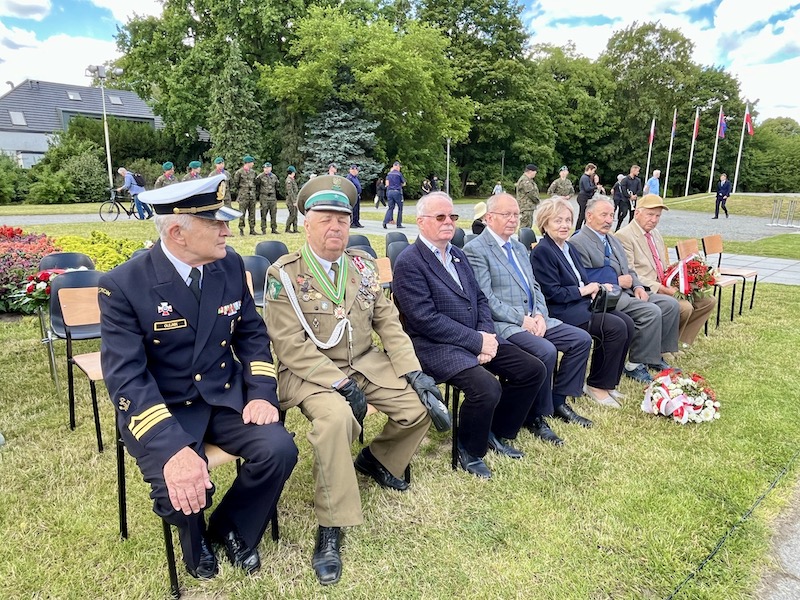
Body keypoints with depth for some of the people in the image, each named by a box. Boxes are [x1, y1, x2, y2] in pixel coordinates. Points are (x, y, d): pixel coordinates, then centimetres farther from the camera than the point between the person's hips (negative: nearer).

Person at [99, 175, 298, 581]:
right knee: (181, 486, -27)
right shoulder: (123, 285, -17)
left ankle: (231, 528, 14)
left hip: (226, 398, 4)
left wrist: (262, 392, -10)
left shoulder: (231, 265, -2)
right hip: (160, 410, -3)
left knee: (279, 451, -19)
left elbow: (252, 334, 7)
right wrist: (173, 447, -35)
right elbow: (125, 377, -22)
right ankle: (196, 539, 14)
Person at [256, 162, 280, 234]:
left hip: (273, 197, 4)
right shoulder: (260, 177, -2)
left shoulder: (274, 177, 12)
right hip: (264, 198, -4)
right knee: (263, 214, -3)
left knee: (273, 214, 3)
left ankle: (274, 229, 9)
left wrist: (276, 195, 18)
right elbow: (256, 186, 2)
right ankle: (263, 229, 1)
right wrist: (257, 194, -2)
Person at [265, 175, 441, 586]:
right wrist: (341, 384, -23)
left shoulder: (362, 264, 6)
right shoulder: (284, 274, -11)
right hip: (311, 371, -5)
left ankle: (375, 459, 22)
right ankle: (329, 530, -18)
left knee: (420, 407, -10)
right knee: (335, 416, -35)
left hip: (366, 361, 6)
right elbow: (291, 346, -16)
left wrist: (413, 370, -6)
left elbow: (387, 321, 6)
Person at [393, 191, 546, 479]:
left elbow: (480, 299, 15)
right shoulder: (408, 262, -12)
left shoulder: (458, 254, 15)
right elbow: (426, 319, -20)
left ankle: (498, 433, 21)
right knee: (486, 387, -29)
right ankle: (469, 451, 2)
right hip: (436, 346, -8)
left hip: (478, 338, 9)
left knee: (534, 370, 0)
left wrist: (487, 334, -5)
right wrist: (477, 341, -18)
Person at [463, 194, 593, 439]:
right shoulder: (475, 250, -7)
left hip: (534, 319, 9)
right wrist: (521, 319, -18)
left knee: (582, 339, -2)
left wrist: (540, 314, -2)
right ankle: (536, 417, -7)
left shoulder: (519, 248, 20)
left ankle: (558, 400, 12)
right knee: (546, 351, -28)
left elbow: (535, 287, 18)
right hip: (504, 324, -8)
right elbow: (485, 299, -15)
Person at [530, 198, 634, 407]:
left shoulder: (569, 248, 17)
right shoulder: (542, 251, -11)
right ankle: (597, 386, -4)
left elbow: (584, 282, 20)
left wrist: (598, 288, -2)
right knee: (616, 327, -21)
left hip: (583, 304, 9)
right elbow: (552, 293, -16)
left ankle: (608, 382, 5)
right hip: (562, 311, -9)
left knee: (627, 323, -8)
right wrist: (584, 290, -10)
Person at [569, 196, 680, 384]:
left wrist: (638, 286, 2)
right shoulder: (577, 243, -10)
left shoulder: (612, 239, 21)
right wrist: (618, 281, -13)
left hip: (627, 291, 10)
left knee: (671, 305, -1)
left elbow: (627, 269, 23)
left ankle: (654, 355, 10)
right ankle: (635, 365, -9)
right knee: (651, 311, -24)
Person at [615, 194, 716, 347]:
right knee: (684, 307, -26)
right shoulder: (624, 236, -11)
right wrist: (661, 288, -22)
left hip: (665, 288, 9)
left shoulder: (656, 234, 19)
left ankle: (680, 341, 8)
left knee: (708, 301, 2)